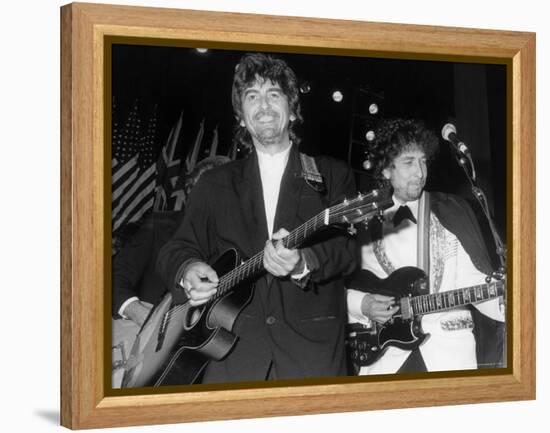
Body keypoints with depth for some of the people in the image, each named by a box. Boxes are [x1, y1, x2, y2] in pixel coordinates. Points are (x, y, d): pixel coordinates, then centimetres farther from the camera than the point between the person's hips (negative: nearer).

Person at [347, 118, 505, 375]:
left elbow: (473, 280, 1)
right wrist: (362, 304, -9)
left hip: (449, 350, 0)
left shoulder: (452, 212, 6)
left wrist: (509, 304, -15)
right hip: (384, 353, 0)